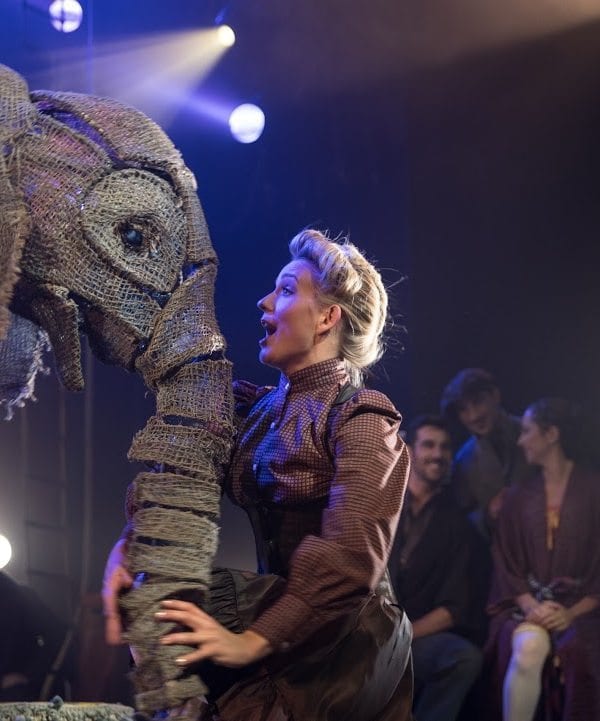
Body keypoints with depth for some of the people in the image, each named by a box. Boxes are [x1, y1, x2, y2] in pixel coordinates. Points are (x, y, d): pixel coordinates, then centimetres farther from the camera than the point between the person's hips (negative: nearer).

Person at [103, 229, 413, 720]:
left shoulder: (360, 418, -9)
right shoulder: (258, 411, 11)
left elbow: (350, 553, -21)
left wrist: (252, 642, -26)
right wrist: (125, 553, -17)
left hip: (342, 649, -6)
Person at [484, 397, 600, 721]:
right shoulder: (518, 498, 14)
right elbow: (507, 565, 8)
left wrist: (572, 613, -16)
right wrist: (530, 606, -11)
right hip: (527, 605, 2)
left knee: (573, 653, -36)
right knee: (528, 647, -34)